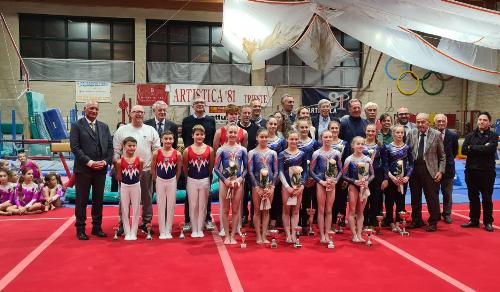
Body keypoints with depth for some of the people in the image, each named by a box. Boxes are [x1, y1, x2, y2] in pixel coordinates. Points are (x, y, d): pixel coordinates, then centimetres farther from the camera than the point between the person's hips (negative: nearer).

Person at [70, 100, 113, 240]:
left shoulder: (104, 127, 12)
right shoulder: (77, 126, -1)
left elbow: (110, 146, 9)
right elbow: (75, 147, -9)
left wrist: (105, 161, -7)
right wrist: (89, 162, -15)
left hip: (101, 169, 4)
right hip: (83, 169, -4)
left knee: (99, 199, 10)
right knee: (81, 200, 3)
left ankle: (97, 227, 21)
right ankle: (80, 229, 13)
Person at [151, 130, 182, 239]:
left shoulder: (177, 154, -7)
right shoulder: (156, 153, -8)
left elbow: (179, 170, 4)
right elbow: (153, 169, 2)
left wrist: (175, 180, 6)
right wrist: (156, 180, 6)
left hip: (172, 181, 0)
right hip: (160, 181, 0)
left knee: (170, 206, 5)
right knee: (161, 206, 6)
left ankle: (168, 231, 15)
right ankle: (162, 231, 14)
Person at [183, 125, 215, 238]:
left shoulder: (209, 150, -3)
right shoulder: (187, 150, -5)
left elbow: (211, 167, 5)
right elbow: (185, 167, 5)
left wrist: (208, 177, 9)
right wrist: (189, 177, 11)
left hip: (205, 180, 0)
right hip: (192, 181, 0)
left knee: (202, 206, 7)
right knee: (193, 206, 7)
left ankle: (200, 229, 18)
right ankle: (194, 230, 17)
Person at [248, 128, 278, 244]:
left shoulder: (273, 153, 6)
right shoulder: (252, 153, 0)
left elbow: (276, 171, 5)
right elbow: (250, 171, -4)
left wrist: (272, 186, -5)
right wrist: (257, 187, -11)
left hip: (270, 185, 2)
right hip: (257, 185, -2)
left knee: (266, 211, 5)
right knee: (257, 211, 3)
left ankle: (264, 236, 11)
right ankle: (258, 236, 9)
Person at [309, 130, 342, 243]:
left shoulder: (336, 153, 4)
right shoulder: (317, 153, -3)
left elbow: (340, 170, 9)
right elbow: (311, 171, -3)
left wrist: (335, 181, -6)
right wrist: (321, 181, -11)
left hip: (332, 184, 2)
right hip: (320, 183, -2)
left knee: (329, 210, 6)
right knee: (321, 210, 3)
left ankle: (327, 234, 14)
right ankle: (322, 235, 10)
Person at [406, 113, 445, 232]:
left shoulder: (436, 134, -1)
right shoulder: (411, 134, 5)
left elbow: (442, 155, 2)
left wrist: (440, 171, -6)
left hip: (430, 169, -3)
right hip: (414, 169, 3)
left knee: (432, 197, 2)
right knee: (415, 197, 12)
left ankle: (433, 222, 16)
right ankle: (416, 220, 27)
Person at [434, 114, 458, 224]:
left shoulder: (453, 135, -3)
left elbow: (455, 152, 9)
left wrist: (447, 160, 5)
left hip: (448, 168, 1)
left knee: (447, 193, 11)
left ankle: (447, 214, 24)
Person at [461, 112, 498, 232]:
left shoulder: (493, 136, -1)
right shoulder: (470, 135, 9)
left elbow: (489, 149, -20)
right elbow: (464, 150, -5)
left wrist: (472, 147, -9)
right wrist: (482, 149, -13)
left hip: (487, 171, -3)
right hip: (471, 171, 3)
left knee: (487, 198, 5)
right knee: (473, 197, 11)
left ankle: (488, 222, 16)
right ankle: (474, 220, 21)